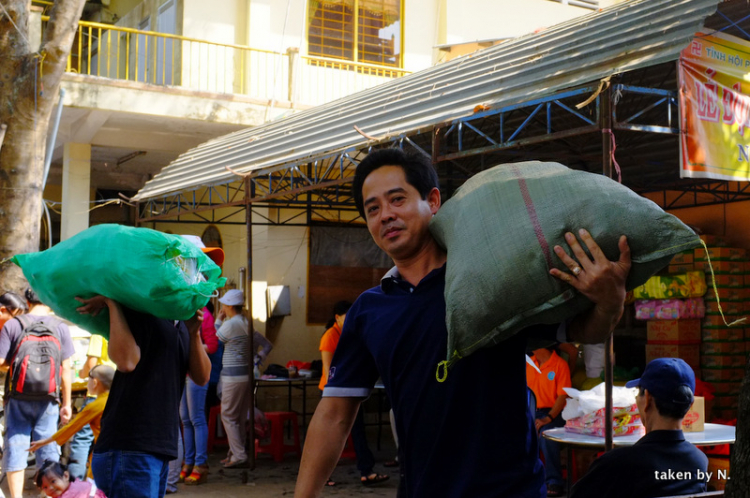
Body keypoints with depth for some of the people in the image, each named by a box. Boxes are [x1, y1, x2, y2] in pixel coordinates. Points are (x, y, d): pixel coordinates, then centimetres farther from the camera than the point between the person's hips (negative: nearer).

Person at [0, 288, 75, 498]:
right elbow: (65, 368, 0)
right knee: (48, 449, 8)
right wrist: (66, 403, 5)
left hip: (18, 397, -1)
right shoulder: (60, 327, 0)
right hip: (48, 400, 1)